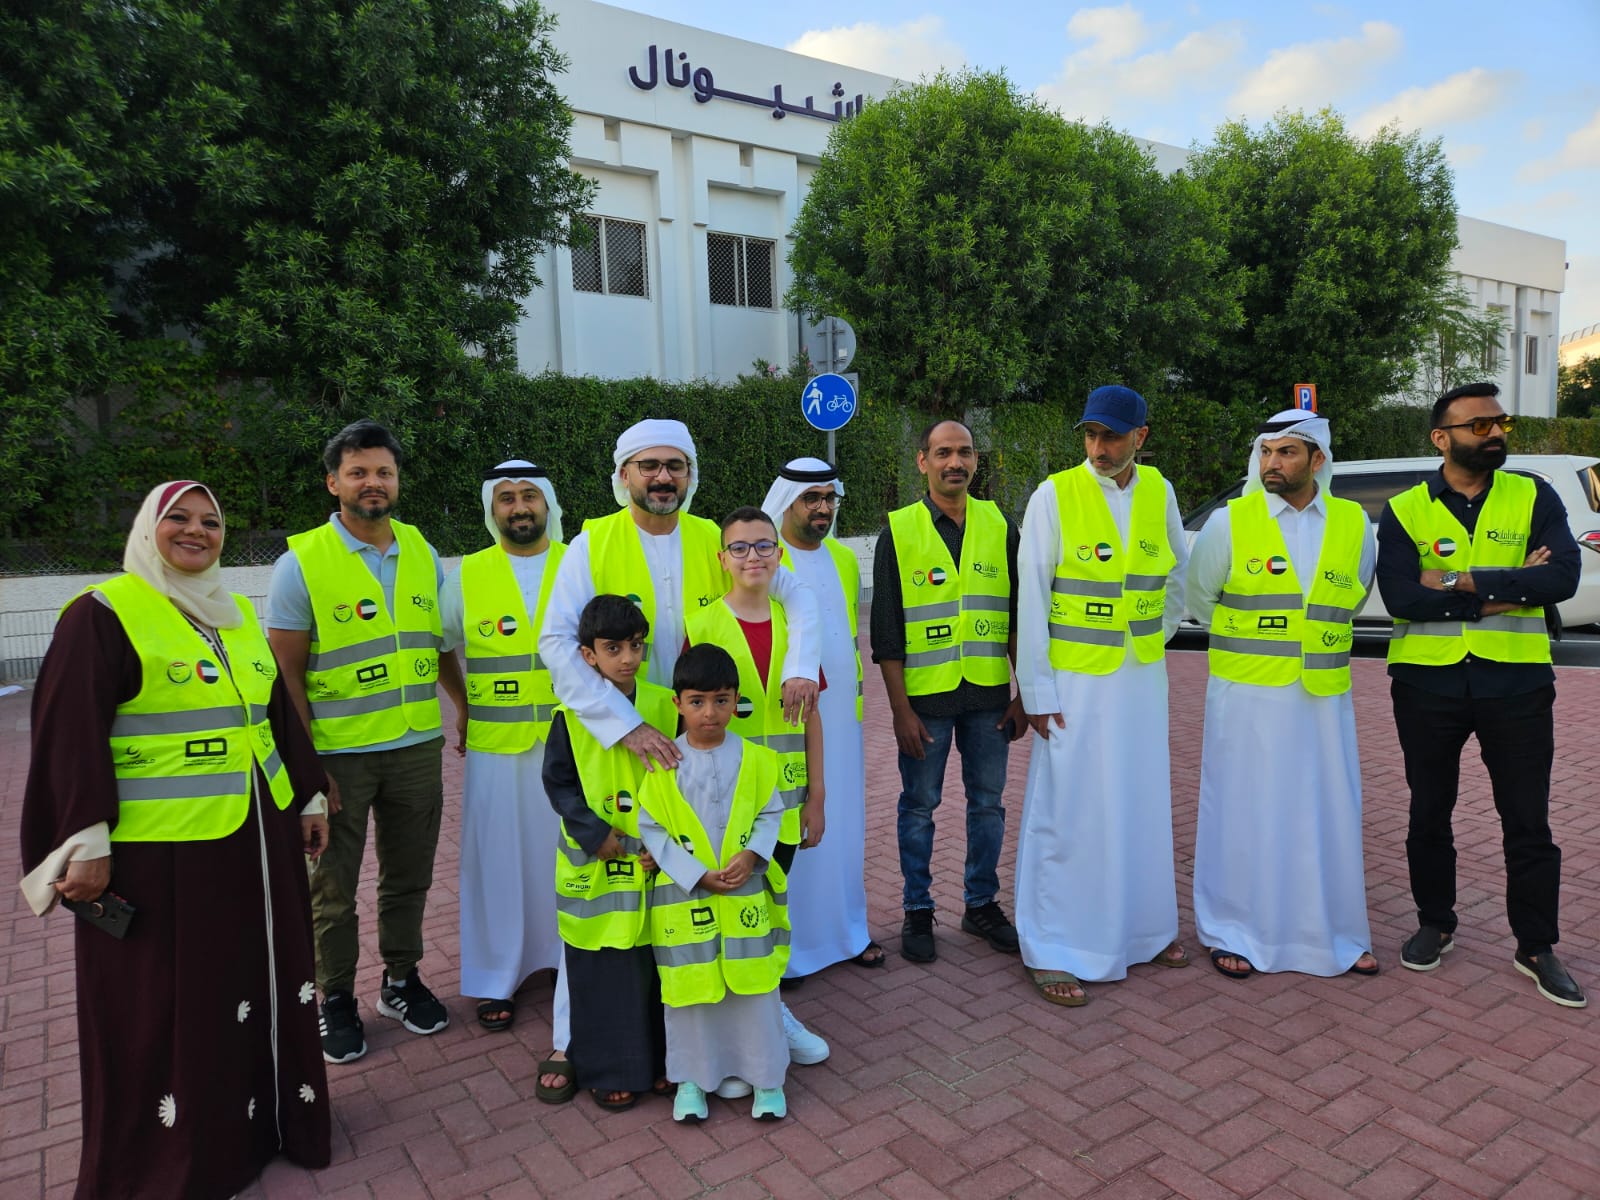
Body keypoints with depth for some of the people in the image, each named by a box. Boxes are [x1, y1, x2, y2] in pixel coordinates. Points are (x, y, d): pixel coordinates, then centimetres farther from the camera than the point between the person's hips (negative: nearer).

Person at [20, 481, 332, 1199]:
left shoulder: (238, 614, 13)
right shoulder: (104, 613, -7)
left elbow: (279, 714, 17)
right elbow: (70, 736, -12)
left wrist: (309, 796, 17)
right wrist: (85, 844, -17)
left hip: (255, 841, 6)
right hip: (158, 854, -6)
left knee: (261, 985, 14)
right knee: (163, 1009, 6)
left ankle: (268, 1119, 32)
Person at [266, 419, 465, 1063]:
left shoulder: (422, 553, 4)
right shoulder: (300, 563, -9)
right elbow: (287, 674, -9)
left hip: (418, 748, 4)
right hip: (338, 755, -4)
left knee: (408, 876, 17)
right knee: (333, 888, 11)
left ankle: (401, 980, 36)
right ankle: (336, 1000, 30)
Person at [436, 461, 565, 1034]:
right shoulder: (466, 576, 3)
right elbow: (434, 645, 14)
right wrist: (462, 706, 9)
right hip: (494, 747, 1)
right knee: (496, 857, 7)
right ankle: (497, 980, 23)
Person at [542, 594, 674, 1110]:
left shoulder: (665, 705, -3)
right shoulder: (572, 714, -8)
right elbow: (558, 783, -3)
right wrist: (596, 835, -13)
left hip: (656, 866, 2)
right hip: (594, 869, -2)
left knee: (655, 965, 14)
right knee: (602, 973, 9)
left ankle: (660, 1058, 32)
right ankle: (608, 1069, 26)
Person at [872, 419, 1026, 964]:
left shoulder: (999, 526, 5)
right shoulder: (898, 532, -3)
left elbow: (1018, 617, 9)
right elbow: (886, 632, -4)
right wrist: (900, 709, -8)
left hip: (988, 694, 3)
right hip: (925, 696, -3)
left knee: (988, 802, 12)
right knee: (919, 805, 7)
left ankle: (982, 903, 28)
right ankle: (917, 911, 22)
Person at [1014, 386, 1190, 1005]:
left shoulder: (1157, 492, 3)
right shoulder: (1054, 496, -10)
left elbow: (1180, 569, 20)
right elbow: (1031, 600, -10)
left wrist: (1161, 631, 13)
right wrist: (1037, 691, -12)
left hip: (1143, 676, 5)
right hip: (1075, 680, -5)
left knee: (1143, 804, 14)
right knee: (1068, 812, -1)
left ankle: (1145, 927, 32)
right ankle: (1051, 952, 11)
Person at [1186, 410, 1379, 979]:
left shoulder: (1354, 524, 4)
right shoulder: (1229, 522, -4)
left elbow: (1351, 601, 18)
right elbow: (1198, 600, 8)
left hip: (1323, 698, 3)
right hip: (1246, 697, -2)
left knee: (1327, 817, 9)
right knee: (1243, 815, 4)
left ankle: (1336, 935, 26)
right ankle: (1233, 933, 18)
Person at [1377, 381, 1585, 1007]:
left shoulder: (1534, 498, 2)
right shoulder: (1405, 510, -1)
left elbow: (1563, 576, -14)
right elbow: (1400, 596, -16)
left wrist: (1465, 584, -19)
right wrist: (1509, 590, -16)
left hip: (1517, 681, 0)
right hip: (1427, 681, 0)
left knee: (1528, 821, 8)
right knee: (1429, 814, 13)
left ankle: (1537, 947, 23)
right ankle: (1435, 924, 31)